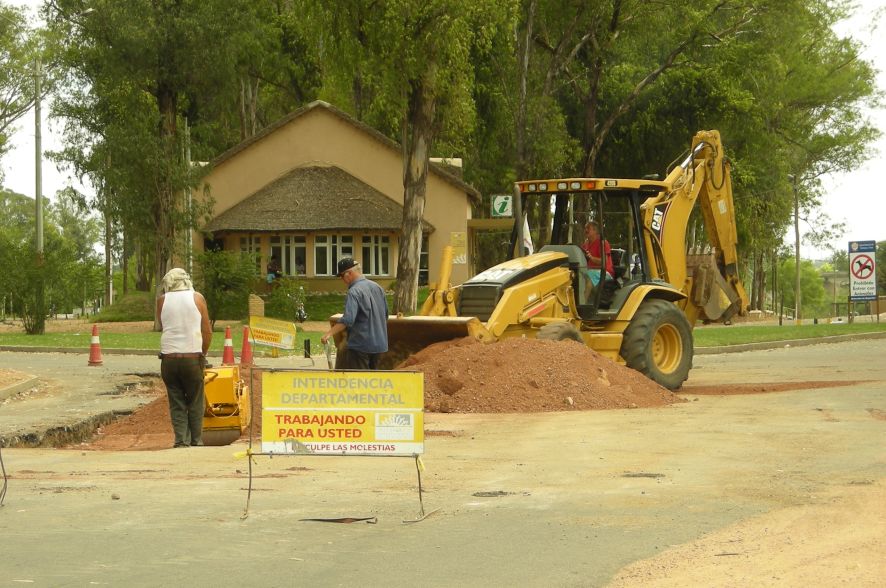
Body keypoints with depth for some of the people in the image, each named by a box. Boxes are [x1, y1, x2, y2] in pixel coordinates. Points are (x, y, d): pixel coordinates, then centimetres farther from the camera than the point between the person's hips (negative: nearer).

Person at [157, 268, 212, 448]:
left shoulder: (162, 301, 5)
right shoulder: (197, 298, 3)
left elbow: (162, 327, 11)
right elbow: (207, 331, 3)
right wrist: (203, 353, 15)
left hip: (169, 357, 1)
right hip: (193, 357, -1)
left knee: (176, 404, 8)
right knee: (195, 403, 10)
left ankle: (181, 441, 1)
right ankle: (196, 441, 11)